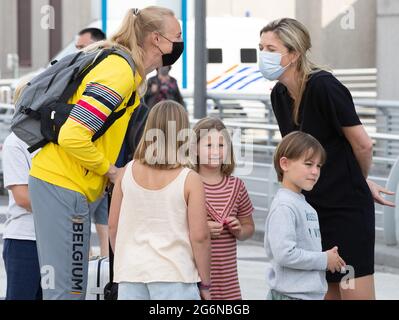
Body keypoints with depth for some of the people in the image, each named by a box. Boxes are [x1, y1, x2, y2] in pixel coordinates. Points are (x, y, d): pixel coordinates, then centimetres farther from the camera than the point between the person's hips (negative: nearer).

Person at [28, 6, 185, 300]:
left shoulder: (129, 71, 12)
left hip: (59, 182, 10)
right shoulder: (119, 72, -18)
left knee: (72, 288, 12)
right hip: (64, 185, -10)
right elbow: (72, 136, -24)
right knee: (67, 290, -8)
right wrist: (110, 170, -11)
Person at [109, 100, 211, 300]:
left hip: (130, 275, 4)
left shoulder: (128, 173, 2)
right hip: (174, 276, -3)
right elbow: (199, 237, -9)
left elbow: (113, 226, 8)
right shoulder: (190, 180, -8)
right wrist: (205, 284, 1)